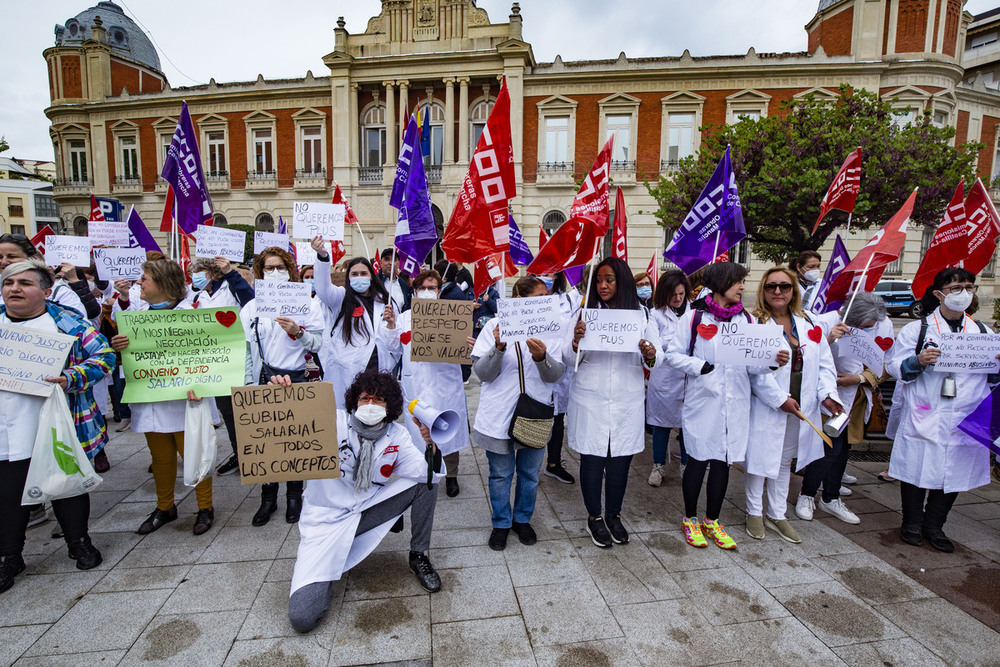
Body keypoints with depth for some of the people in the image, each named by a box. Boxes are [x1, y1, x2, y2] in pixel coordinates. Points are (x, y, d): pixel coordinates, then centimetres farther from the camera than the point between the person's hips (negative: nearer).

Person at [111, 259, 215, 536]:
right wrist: (116, 345, -10)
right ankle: (164, 507, 34)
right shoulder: (138, 312, 11)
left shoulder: (185, 311, -8)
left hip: (181, 399, -6)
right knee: (160, 456, 17)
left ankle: (205, 508, 18)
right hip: (150, 399, 6)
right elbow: (128, 354, 14)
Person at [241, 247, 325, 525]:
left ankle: (294, 495, 22)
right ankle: (268, 497, 23)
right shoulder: (251, 307, 9)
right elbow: (245, 349, 5)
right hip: (264, 381, 2)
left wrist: (298, 332, -18)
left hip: (297, 380, -2)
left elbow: (320, 344, -2)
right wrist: (247, 383, -2)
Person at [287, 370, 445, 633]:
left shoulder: (397, 436, -3)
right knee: (302, 617, -18)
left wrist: (429, 445, -32)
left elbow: (424, 471, -12)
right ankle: (319, 564, 17)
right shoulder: (333, 422, -13)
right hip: (326, 519, -3)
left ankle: (418, 555, 7)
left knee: (426, 483, -13)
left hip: (368, 510, 4)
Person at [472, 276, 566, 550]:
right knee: (501, 474, 12)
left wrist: (542, 357, -28)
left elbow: (555, 375, -7)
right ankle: (501, 523, 34)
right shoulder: (495, 325, -6)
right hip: (499, 414, -2)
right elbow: (483, 373, -9)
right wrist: (499, 347, -26)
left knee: (530, 473, 16)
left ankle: (522, 519, 39)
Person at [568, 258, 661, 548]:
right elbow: (569, 360, -4)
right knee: (592, 459, 6)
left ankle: (613, 515, 32)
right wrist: (576, 342, -26)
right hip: (590, 401, -1)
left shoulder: (642, 314, 4)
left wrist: (650, 356, -22)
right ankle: (594, 517, 26)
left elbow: (658, 357, 1)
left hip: (627, 402, 2)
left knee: (621, 460, 10)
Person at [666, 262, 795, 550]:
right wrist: (702, 367, -16)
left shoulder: (747, 319, 7)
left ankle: (712, 521, 29)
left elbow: (755, 366, 7)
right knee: (698, 460, 5)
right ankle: (690, 519, 26)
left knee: (722, 462, 11)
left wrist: (772, 361, -9)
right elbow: (674, 354, -5)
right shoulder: (694, 316, -4)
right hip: (702, 400, -4)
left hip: (735, 404, 4)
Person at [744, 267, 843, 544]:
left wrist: (827, 394, -3)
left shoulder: (808, 324, 8)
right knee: (760, 458, 5)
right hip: (765, 408, -5)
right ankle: (754, 512, 25)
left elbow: (824, 363, 8)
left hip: (799, 407, 6)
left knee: (785, 461, 17)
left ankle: (776, 515, 33)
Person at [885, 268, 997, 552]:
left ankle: (934, 525, 27)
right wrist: (918, 361, -21)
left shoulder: (983, 332, 13)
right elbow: (894, 367, -3)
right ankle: (912, 523, 22)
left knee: (955, 472, 10)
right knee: (917, 470, 3)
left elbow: (993, 379, 16)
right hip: (923, 419, -3)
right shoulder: (917, 329, 1)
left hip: (966, 420, 4)